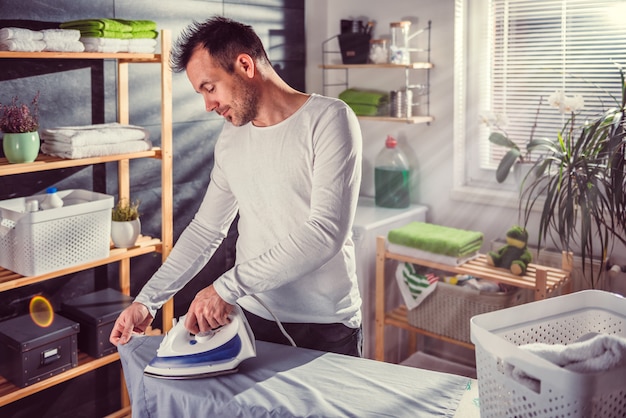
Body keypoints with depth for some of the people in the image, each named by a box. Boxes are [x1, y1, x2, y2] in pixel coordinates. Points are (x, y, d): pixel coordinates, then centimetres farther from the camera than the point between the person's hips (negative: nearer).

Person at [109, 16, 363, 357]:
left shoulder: (329, 120, -14)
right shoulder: (231, 139, 7)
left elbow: (326, 232, -23)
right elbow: (206, 229, 12)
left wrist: (226, 287, -24)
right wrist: (147, 302, 5)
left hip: (325, 328, -4)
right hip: (253, 319, 5)